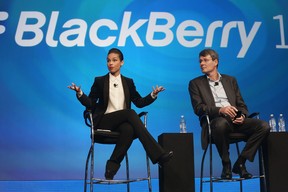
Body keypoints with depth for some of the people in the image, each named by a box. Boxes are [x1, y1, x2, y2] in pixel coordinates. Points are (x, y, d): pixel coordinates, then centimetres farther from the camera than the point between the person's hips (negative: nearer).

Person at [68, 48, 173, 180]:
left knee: (129, 130, -37)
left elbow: (139, 102, 14)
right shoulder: (99, 81, 12)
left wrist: (153, 95, -2)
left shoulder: (128, 82, 19)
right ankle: (159, 155, -38)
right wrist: (80, 93, -13)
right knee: (130, 112, -32)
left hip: (123, 123, 3)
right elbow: (90, 104, 5)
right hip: (104, 122, -2)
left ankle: (112, 165, -26)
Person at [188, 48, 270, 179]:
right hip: (215, 120, -4)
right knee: (222, 123, -40)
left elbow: (241, 104, 19)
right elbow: (198, 108, -1)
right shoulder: (195, 83, 13)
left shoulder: (230, 80, 24)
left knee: (263, 126, -20)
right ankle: (226, 164, -18)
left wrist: (242, 116, -5)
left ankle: (240, 163, -10)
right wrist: (220, 110, -19)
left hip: (235, 120, 4)